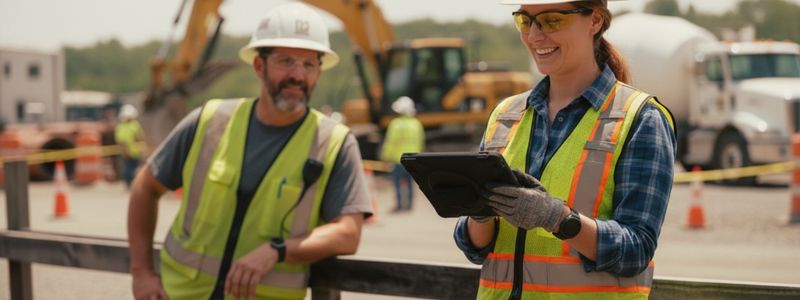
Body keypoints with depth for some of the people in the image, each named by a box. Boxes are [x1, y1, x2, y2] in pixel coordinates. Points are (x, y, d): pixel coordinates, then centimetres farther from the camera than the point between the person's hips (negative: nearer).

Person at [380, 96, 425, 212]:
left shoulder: (396, 124, -13)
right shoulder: (417, 124, 4)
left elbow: (390, 141, -12)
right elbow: (420, 141, 10)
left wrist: (385, 155, -5)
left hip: (399, 158, -5)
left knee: (397, 181, 1)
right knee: (409, 182, 11)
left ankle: (400, 205, -2)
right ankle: (409, 204, 14)